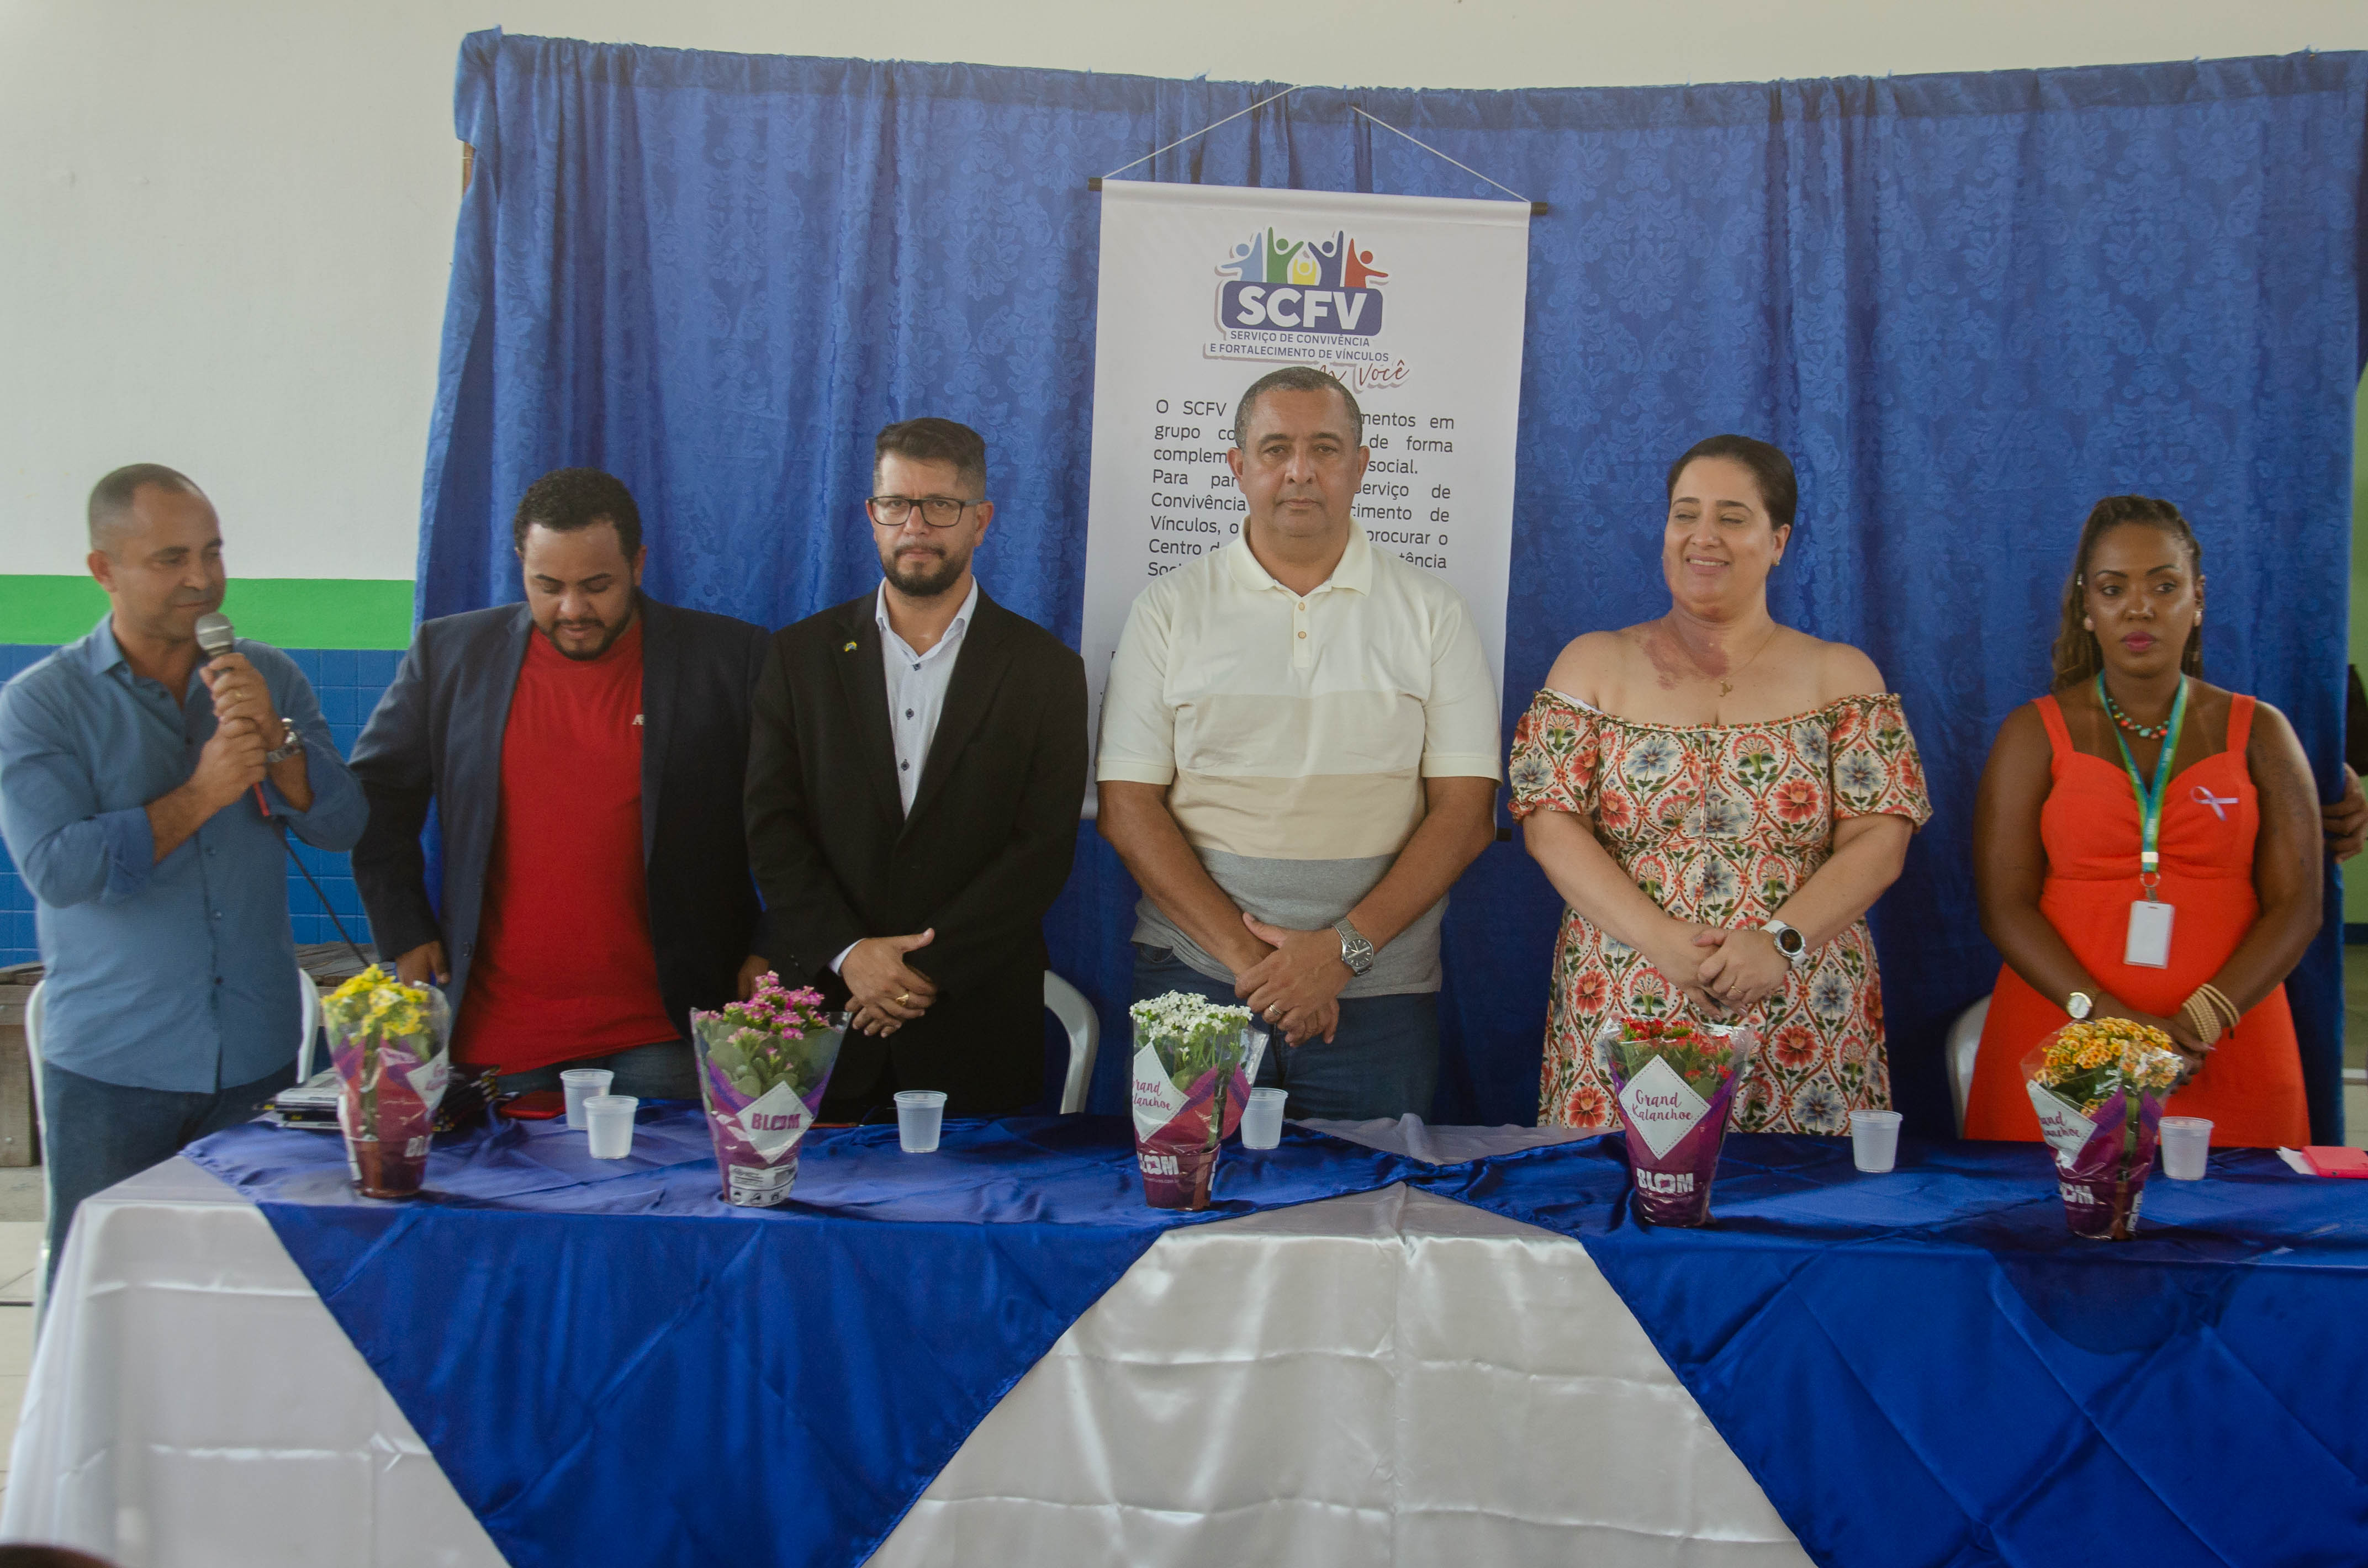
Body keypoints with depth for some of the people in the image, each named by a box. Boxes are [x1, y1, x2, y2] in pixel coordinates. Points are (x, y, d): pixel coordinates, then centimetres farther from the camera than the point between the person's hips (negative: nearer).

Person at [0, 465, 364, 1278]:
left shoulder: (269, 678, 8)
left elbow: (341, 827, 1)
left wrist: (274, 740, -15)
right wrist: (201, 794, -16)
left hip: (258, 1057, 3)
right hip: (112, 1067, -2)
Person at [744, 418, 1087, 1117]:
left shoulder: (1044, 670, 2)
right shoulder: (801, 655, 8)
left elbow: (1043, 849, -5)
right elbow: (772, 828, 1)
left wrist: (928, 968, -13)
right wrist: (847, 953, -12)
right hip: (826, 1014, 1)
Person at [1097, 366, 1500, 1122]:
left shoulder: (1431, 613, 5)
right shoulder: (1169, 608, 5)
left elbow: (1466, 811, 0)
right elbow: (1127, 806, 0)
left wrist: (1345, 947, -12)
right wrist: (1244, 954, -11)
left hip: (1379, 996, 0)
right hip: (1195, 973, 0)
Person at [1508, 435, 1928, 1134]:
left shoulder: (1840, 675, 10)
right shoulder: (1594, 664, 10)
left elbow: (1879, 843, 1)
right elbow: (1551, 826, 0)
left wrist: (1780, 941, -16)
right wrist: (1657, 938, -15)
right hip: (1620, 1017, 0)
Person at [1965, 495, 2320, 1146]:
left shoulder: (2257, 733, 9)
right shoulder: (2036, 734, 6)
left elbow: (2296, 905, 3)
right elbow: (2005, 906, -2)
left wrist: (2201, 1021, -12)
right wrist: (2109, 1019, -15)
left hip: (2229, 1056, 1)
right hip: (2062, 1042, -1)